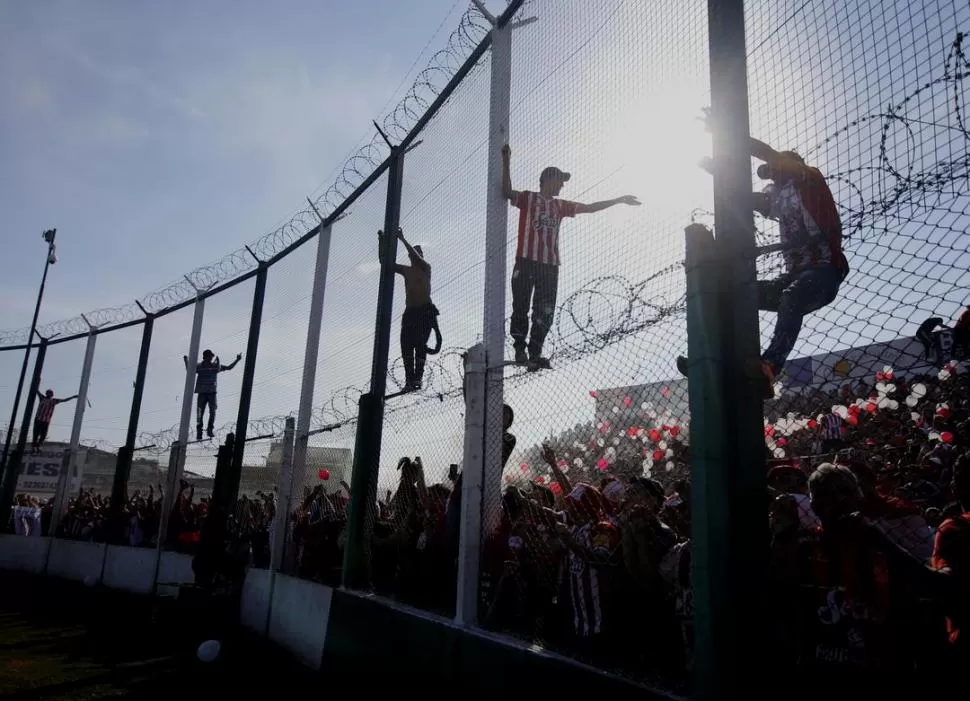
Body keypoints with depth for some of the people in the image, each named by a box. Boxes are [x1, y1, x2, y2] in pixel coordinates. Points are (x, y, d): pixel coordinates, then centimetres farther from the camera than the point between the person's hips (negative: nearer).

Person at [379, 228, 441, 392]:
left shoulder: (425, 267, 6)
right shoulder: (406, 270, 19)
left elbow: (417, 257, -15)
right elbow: (383, 261, 15)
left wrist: (402, 239, -17)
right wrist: (381, 241, 3)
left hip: (425, 311, -5)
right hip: (409, 312, 5)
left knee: (420, 343, -16)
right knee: (406, 346, -6)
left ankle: (418, 377, -19)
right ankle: (409, 379, -8)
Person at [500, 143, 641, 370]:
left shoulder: (560, 205, 21)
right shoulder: (528, 198, 7)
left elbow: (590, 207, 23)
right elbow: (507, 192, -5)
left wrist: (619, 200, 21)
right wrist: (506, 163, -15)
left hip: (550, 265, 5)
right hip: (526, 261, -5)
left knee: (545, 313, 0)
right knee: (521, 307, -6)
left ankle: (535, 354, 3)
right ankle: (520, 349, 2)